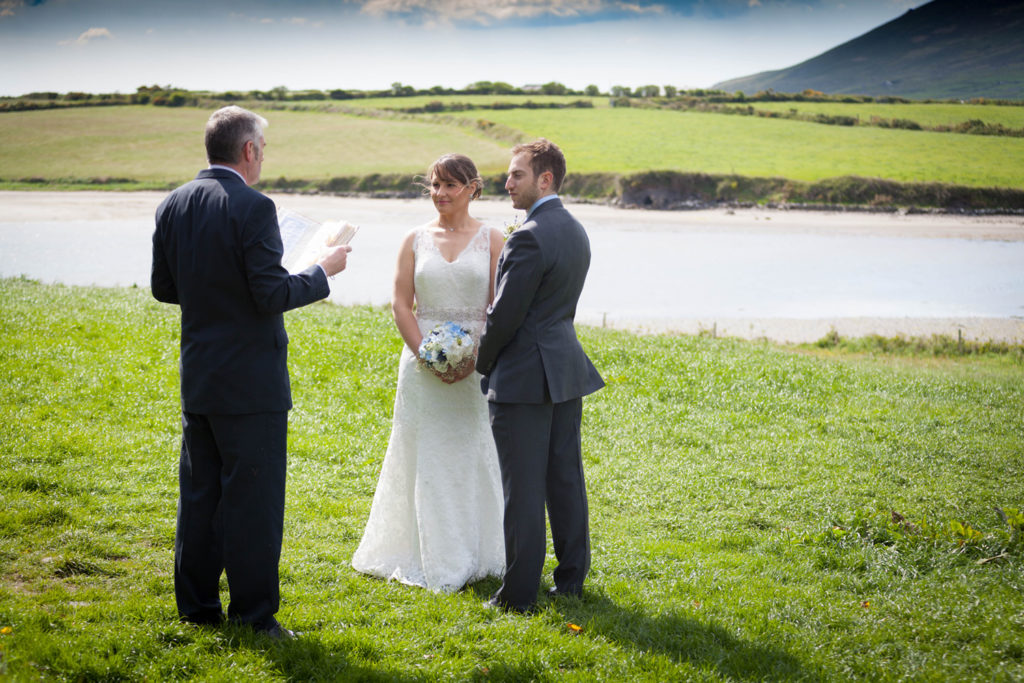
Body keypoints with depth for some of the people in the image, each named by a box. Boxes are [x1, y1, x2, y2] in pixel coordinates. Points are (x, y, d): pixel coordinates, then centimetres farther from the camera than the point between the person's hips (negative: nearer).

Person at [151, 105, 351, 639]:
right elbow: (272, 295, -20)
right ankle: (253, 615, 6)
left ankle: (197, 605, 23)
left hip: (196, 376, 7)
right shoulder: (253, 207, -17)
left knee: (199, 494, 15)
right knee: (253, 499, 1)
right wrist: (323, 271, -5)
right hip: (250, 382, -7)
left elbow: (163, 286, 11)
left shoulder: (173, 205, 5)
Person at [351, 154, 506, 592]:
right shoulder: (416, 240, 6)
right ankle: (430, 558, 11)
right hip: (424, 360, 1)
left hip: (479, 363, -1)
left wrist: (476, 358, -15)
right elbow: (401, 304, 2)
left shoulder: (491, 240, 2)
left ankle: (475, 556, 14)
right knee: (427, 458, 3)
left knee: (475, 456, 3)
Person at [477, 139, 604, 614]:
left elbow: (505, 315, -17)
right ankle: (571, 578, 21)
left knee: (524, 489, -3)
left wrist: (482, 363, 1)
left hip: (524, 377, -9)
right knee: (566, 479, 14)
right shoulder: (575, 231, 10)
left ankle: (519, 593, 2)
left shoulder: (529, 239, -19)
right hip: (567, 370, 9)